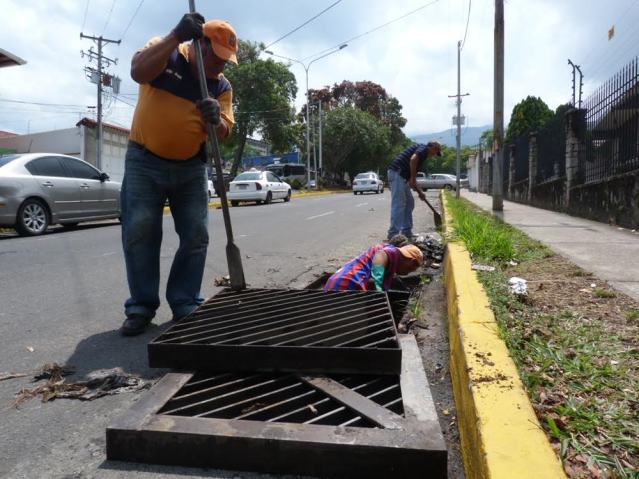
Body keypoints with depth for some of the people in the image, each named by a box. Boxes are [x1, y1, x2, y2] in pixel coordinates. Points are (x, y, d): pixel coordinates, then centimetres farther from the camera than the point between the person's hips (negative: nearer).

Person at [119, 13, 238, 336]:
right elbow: (138, 73, -21)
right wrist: (176, 37, -25)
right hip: (144, 162, -3)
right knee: (139, 233, -6)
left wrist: (216, 119, -22)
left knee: (196, 236, -2)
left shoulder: (222, 87, 4)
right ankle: (141, 307, 6)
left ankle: (186, 305, 10)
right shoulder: (163, 50, -1)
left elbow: (224, 133, 1)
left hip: (190, 168, 3)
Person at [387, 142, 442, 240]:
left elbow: (412, 178, 30)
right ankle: (393, 234, -9)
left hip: (401, 176, 10)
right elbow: (413, 159, -23)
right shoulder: (424, 148, -1)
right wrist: (413, 178, -15)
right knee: (398, 204, -10)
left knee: (409, 203, 14)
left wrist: (420, 192, 30)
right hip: (396, 173, -10)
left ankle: (406, 231, 17)